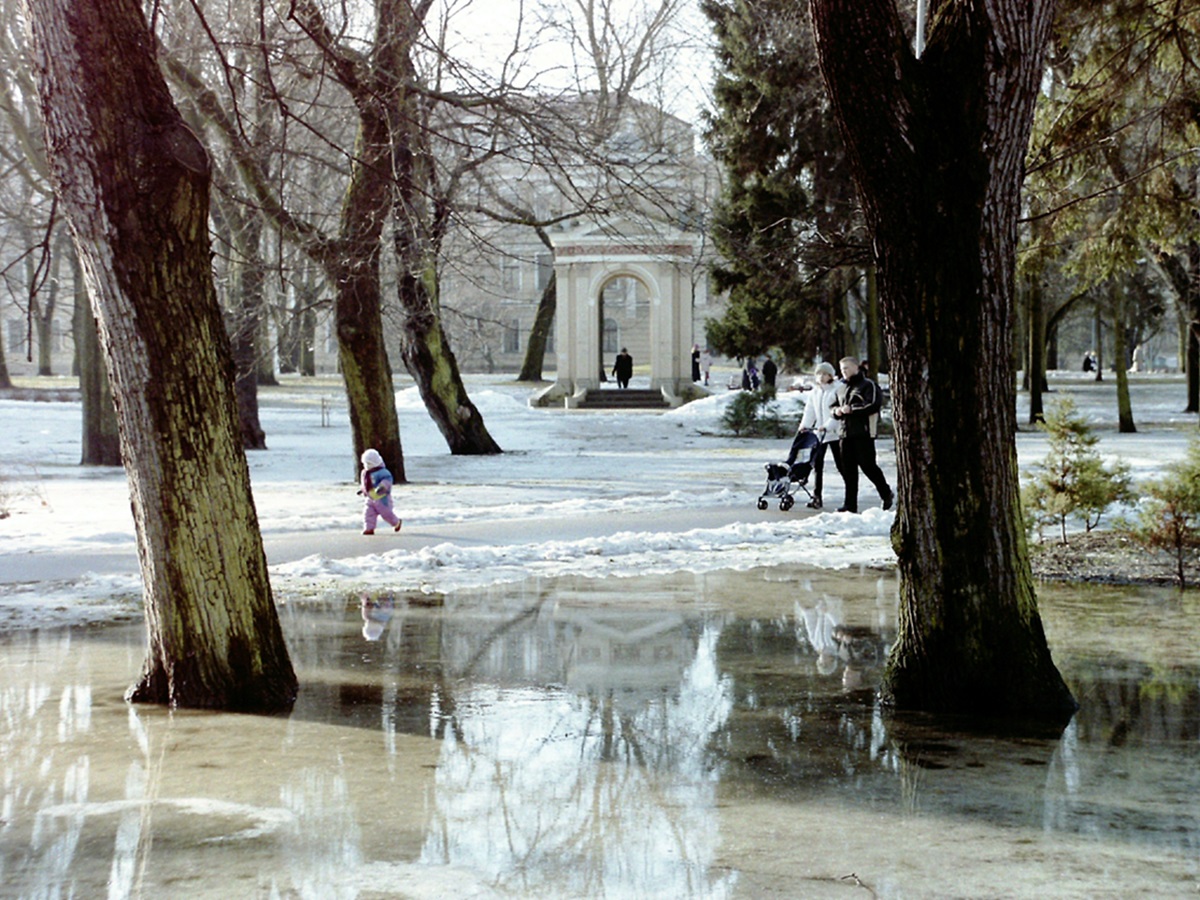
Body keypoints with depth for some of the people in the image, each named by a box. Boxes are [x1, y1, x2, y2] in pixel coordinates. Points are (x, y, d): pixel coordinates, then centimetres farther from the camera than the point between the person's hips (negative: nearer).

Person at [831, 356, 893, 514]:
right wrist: (836, 410, 5)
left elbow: (873, 406, -15)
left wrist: (851, 409, -16)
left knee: (867, 465, -4)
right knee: (848, 470, 4)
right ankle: (850, 504, 6)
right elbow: (834, 406, 29)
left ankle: (886, 493, 17)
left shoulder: (868, 385, -3)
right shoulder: (841, 388, 20)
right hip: (844, 433, 7)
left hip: (863, 433, -7)